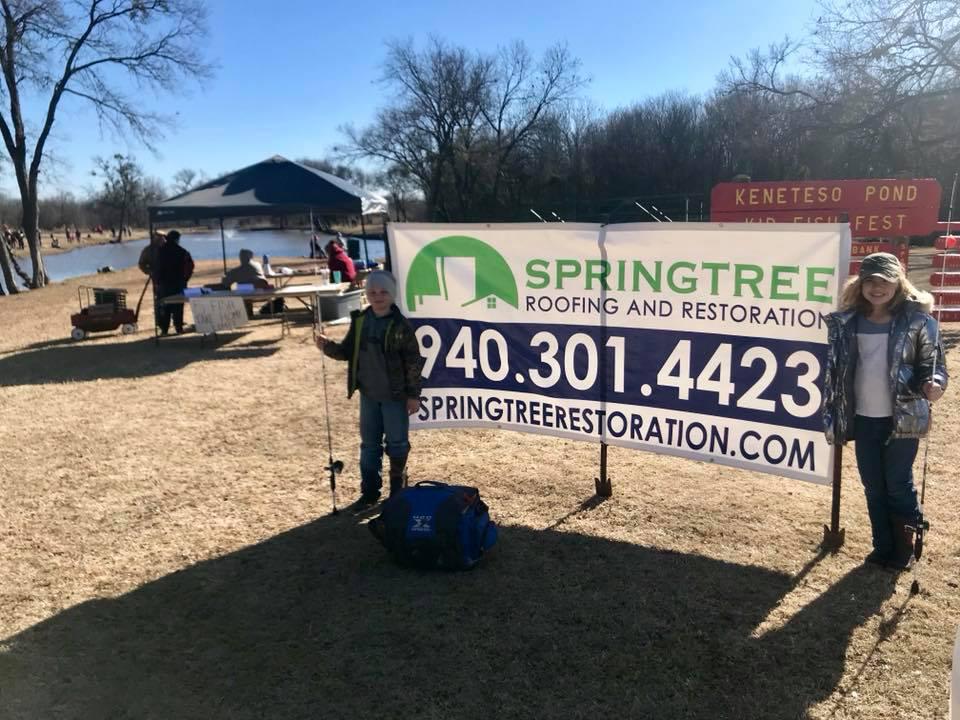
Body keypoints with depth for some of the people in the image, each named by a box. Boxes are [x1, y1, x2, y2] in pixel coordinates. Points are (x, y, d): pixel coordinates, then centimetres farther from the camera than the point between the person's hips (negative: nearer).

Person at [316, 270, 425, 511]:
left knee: (397, 443, 7)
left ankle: (397, 489, 25)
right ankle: (370, 490, 25)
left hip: (395, 395, -5)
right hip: (368, 394, 5)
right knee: (369, 444, 13)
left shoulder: (400, 325, -13)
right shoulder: (360, 321, 1)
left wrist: (413, 394, -9)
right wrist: (328, 346, -13)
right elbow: (347, 351, 8)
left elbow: (414, 361, -10)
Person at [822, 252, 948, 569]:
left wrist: (934, 384, -26)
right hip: (863, 418, 4)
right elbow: (837, 367, 8)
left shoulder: (917, 320, -8)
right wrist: (835, 413, 4)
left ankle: (903, 549, 27)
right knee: (873, 487, 13)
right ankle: (883, 547, 29)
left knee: (898, 484, 7)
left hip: (902, 418, -3)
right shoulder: (848, 321, 2)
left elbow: (933, 361, -4)